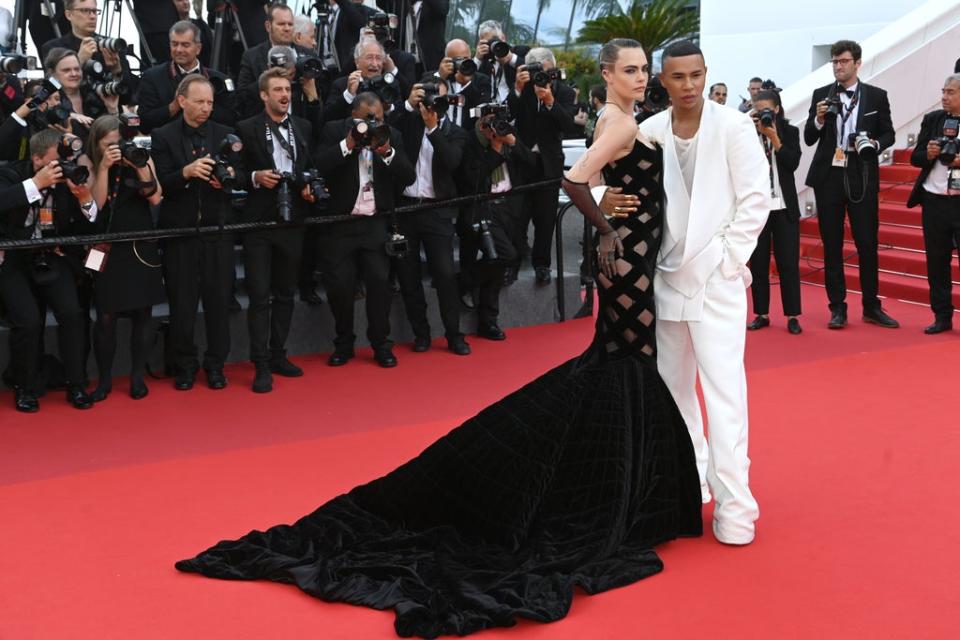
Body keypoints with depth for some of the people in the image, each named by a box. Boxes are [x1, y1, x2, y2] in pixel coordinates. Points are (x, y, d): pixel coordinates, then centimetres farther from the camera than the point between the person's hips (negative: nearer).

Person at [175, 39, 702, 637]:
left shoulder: (618, 121, 13)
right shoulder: (622, 123, -16)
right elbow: (576, 177, -29)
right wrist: (607, 229, -16)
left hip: (628, 249, 9)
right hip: (629, 251, -9)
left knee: (623, 360, 15)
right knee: (628, 365, -2)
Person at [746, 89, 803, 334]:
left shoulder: (789, 132, 3)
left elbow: (793, 163, -9)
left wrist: (774, 137, -14)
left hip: (784, 206, -1)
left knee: (788, 262, 0)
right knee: (758, 262, 5)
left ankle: (792, 316, 4)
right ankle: (761, 314, 12)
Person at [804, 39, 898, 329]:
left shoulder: (877, 96, 5)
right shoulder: (821, 95, 6)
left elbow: (889, 134, 9)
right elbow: (809, 139, 4)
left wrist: (874, 144, -11)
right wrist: (819, 119, -15)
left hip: (863, 178, -1)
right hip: (829, 177, 1)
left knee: (867, 243, 1)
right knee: (831, 245, 5)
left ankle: (872, 307, 11)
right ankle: (837, 308, 11)